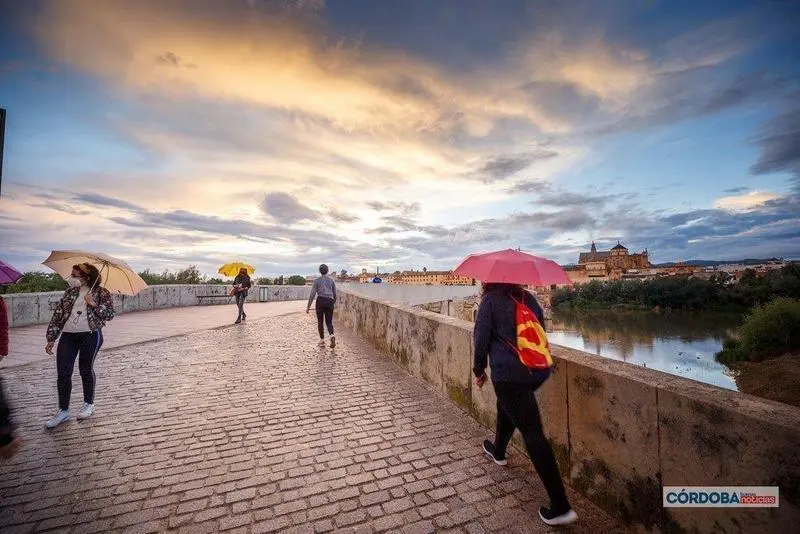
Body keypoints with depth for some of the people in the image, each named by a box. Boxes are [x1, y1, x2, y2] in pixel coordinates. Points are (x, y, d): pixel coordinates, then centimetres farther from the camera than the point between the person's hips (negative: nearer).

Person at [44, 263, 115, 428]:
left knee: (86, 370, 6)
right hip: (68, 336, 4)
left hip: (90, 335, -4)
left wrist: (94, 304, -20)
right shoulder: (70, 292, 11)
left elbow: (110, 314, -7)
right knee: (63, 373, 2)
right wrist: (51, 339, 9)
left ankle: (89, 404, 25)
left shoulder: (101, 292, -1)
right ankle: (63, 411, 16)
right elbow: (57, 315, 12)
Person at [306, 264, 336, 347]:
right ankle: (332, 336, -19)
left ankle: (322, 341, 16)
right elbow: (335, 293, 13)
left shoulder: (317, 280, 1)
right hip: (329, 301, 2)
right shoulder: (331, 280, 9)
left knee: (320, 322, 13)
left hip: (320, 301, -2)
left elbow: (312, 294, -5)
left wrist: (308, 306, -2)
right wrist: (334, 302, 31)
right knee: (329, 322, 8)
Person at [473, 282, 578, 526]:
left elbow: (481, 338, -8)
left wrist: (479, 370, 5)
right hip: (538, 371, 8)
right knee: (507, 406, 31)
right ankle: (498, 451, 52)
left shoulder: (490, 300, -5)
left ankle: (561, 507, 3)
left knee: (533, 434, -2)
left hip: (508, 374, -7)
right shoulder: (528, 298, 12)